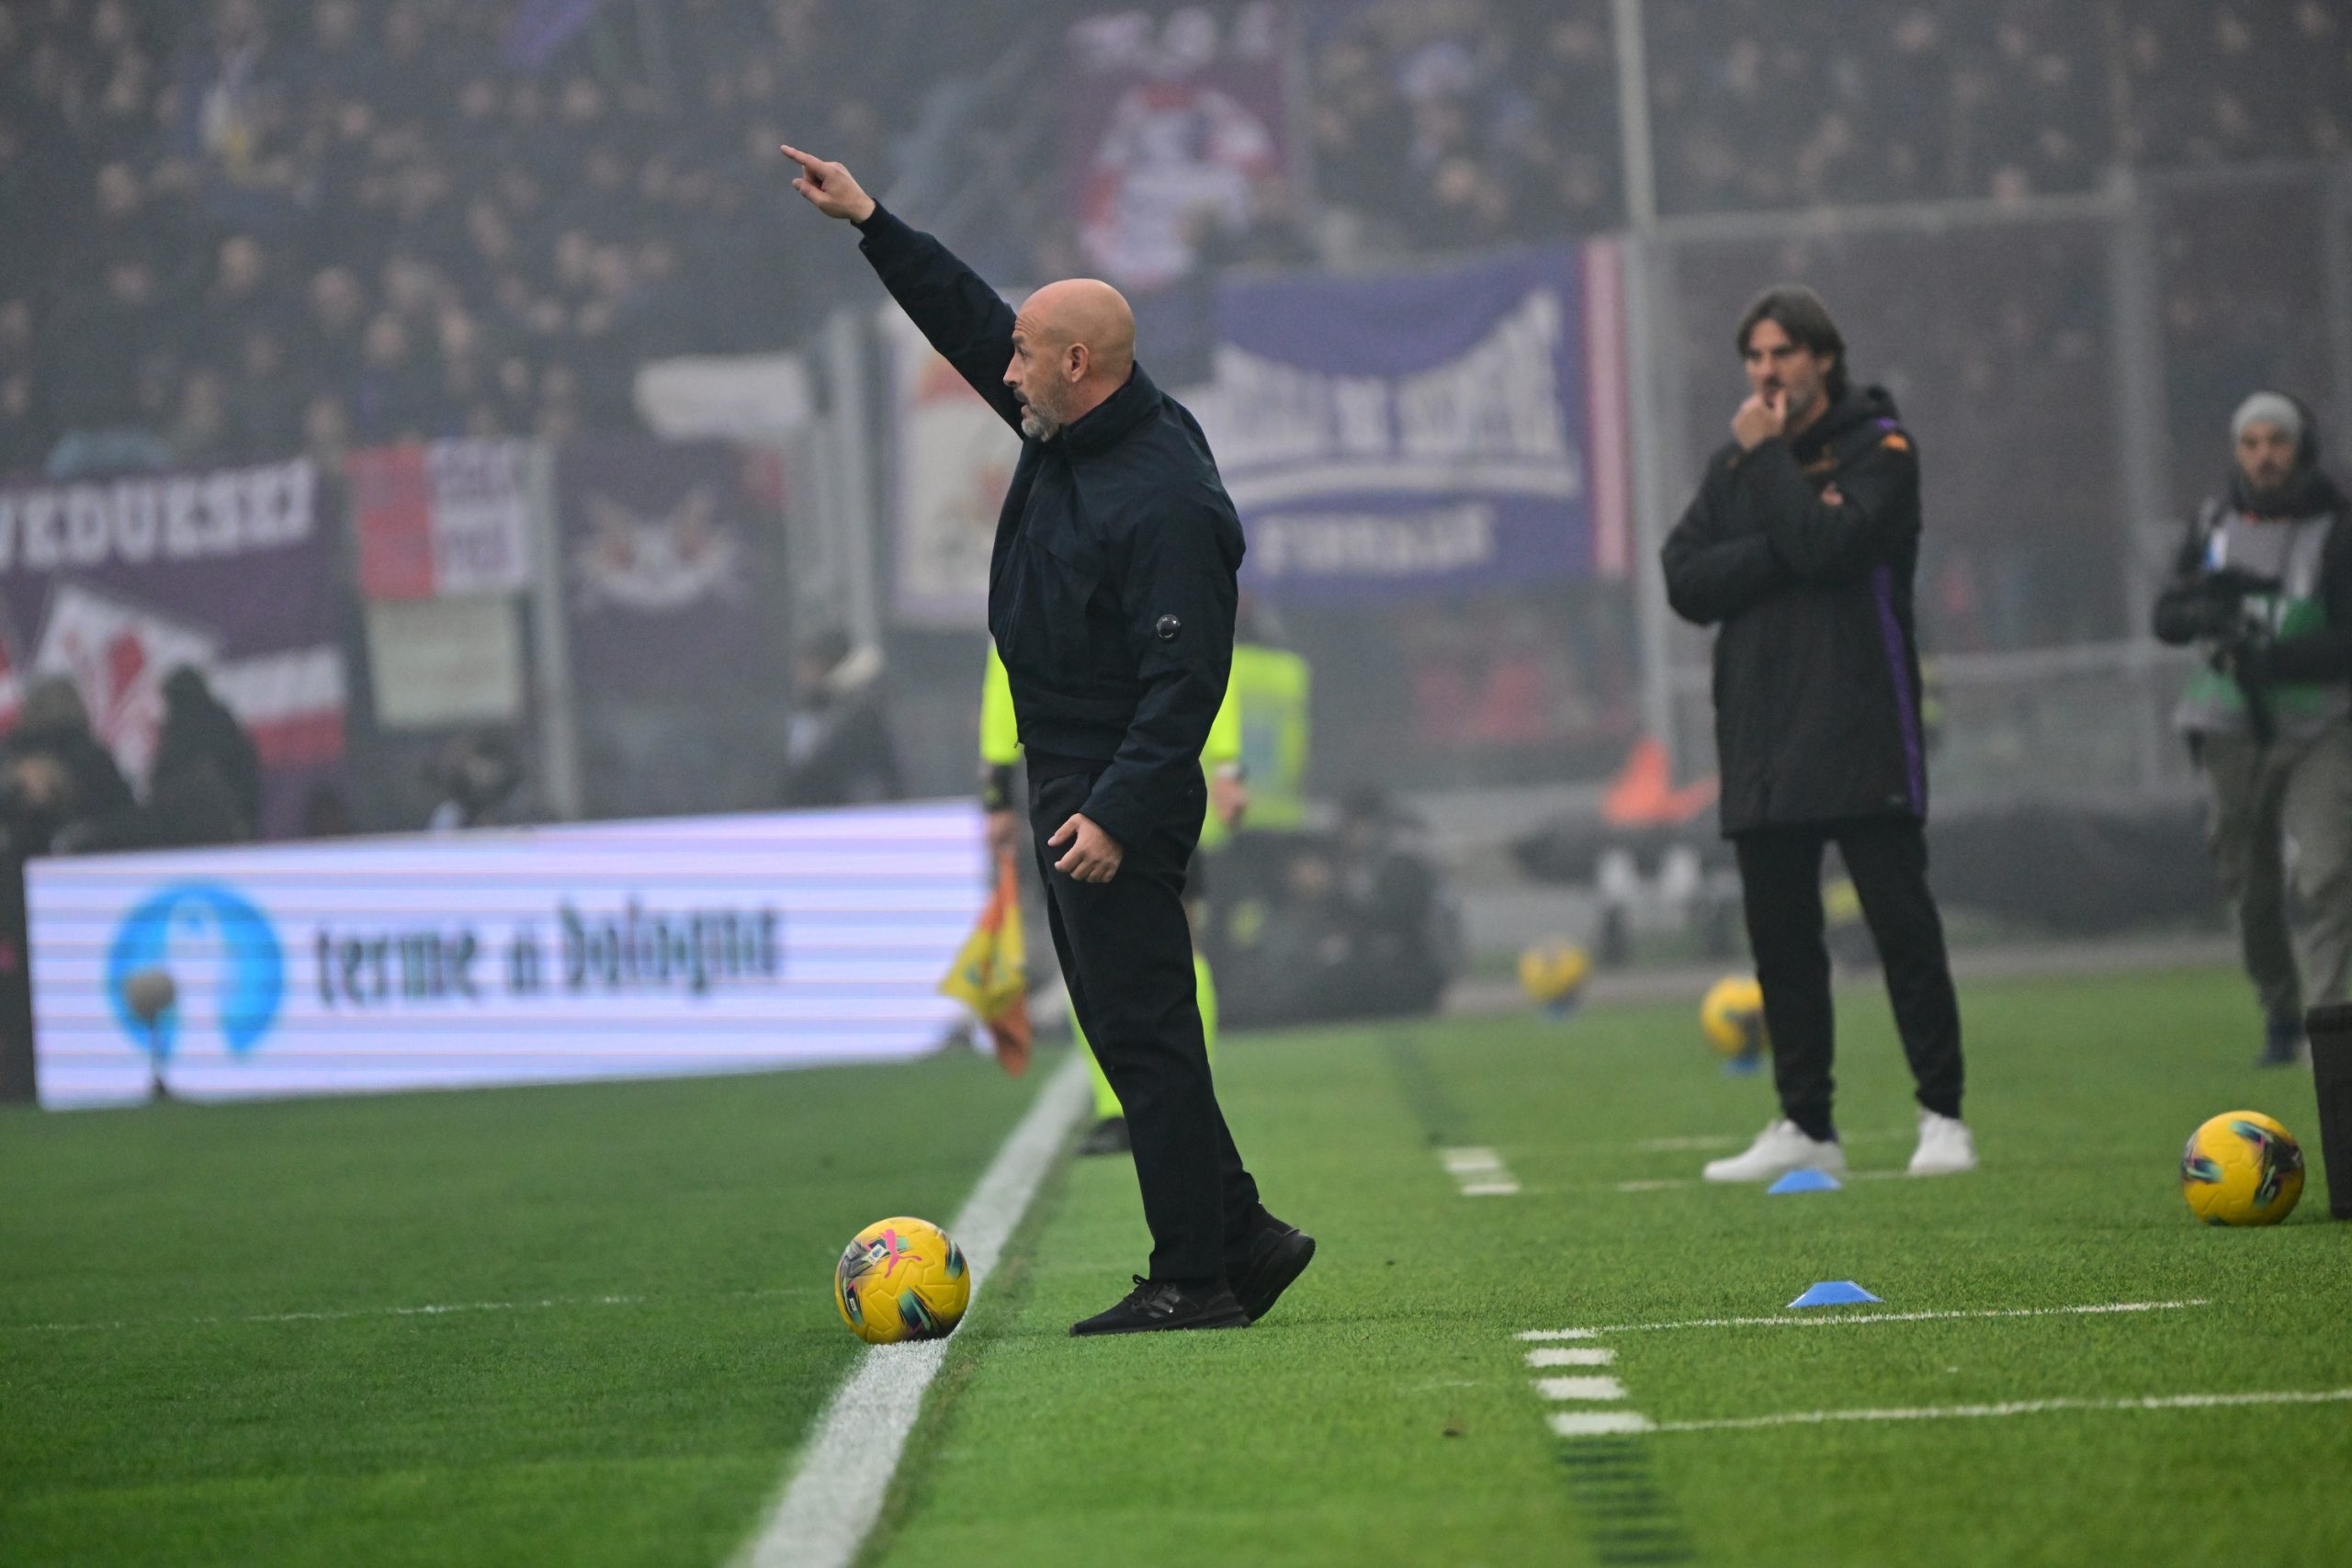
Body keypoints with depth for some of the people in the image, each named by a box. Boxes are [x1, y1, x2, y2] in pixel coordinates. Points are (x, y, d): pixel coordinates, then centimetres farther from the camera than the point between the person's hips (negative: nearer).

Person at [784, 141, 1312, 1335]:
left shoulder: (1166, 499, -21)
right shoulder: (1065, 433, 8)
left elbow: (1185, 680, -24)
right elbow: (968, 321, 21)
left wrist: (1116, 812, -29)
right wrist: (872, 225, 18)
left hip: (1120, 800, -10)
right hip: (1066, 784, 10)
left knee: (1142, 1031, -9)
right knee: (1126, 1027, 12)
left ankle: (1197, 1277, -6)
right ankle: (1239, 1235, 18)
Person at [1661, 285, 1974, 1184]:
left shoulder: (1879, 447, 0)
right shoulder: (1733, 465, 15)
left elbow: (1831, 545, -17)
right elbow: (1686, 583, 2)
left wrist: (1766, 458, -8)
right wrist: (1784, 547, -11)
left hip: (1860, 736, -5)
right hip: (1762, 741, 5)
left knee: (1901, 923, -6)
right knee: (1780, 939, 6)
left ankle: (1942, 1116, -2)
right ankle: (1804, 1126, 12)